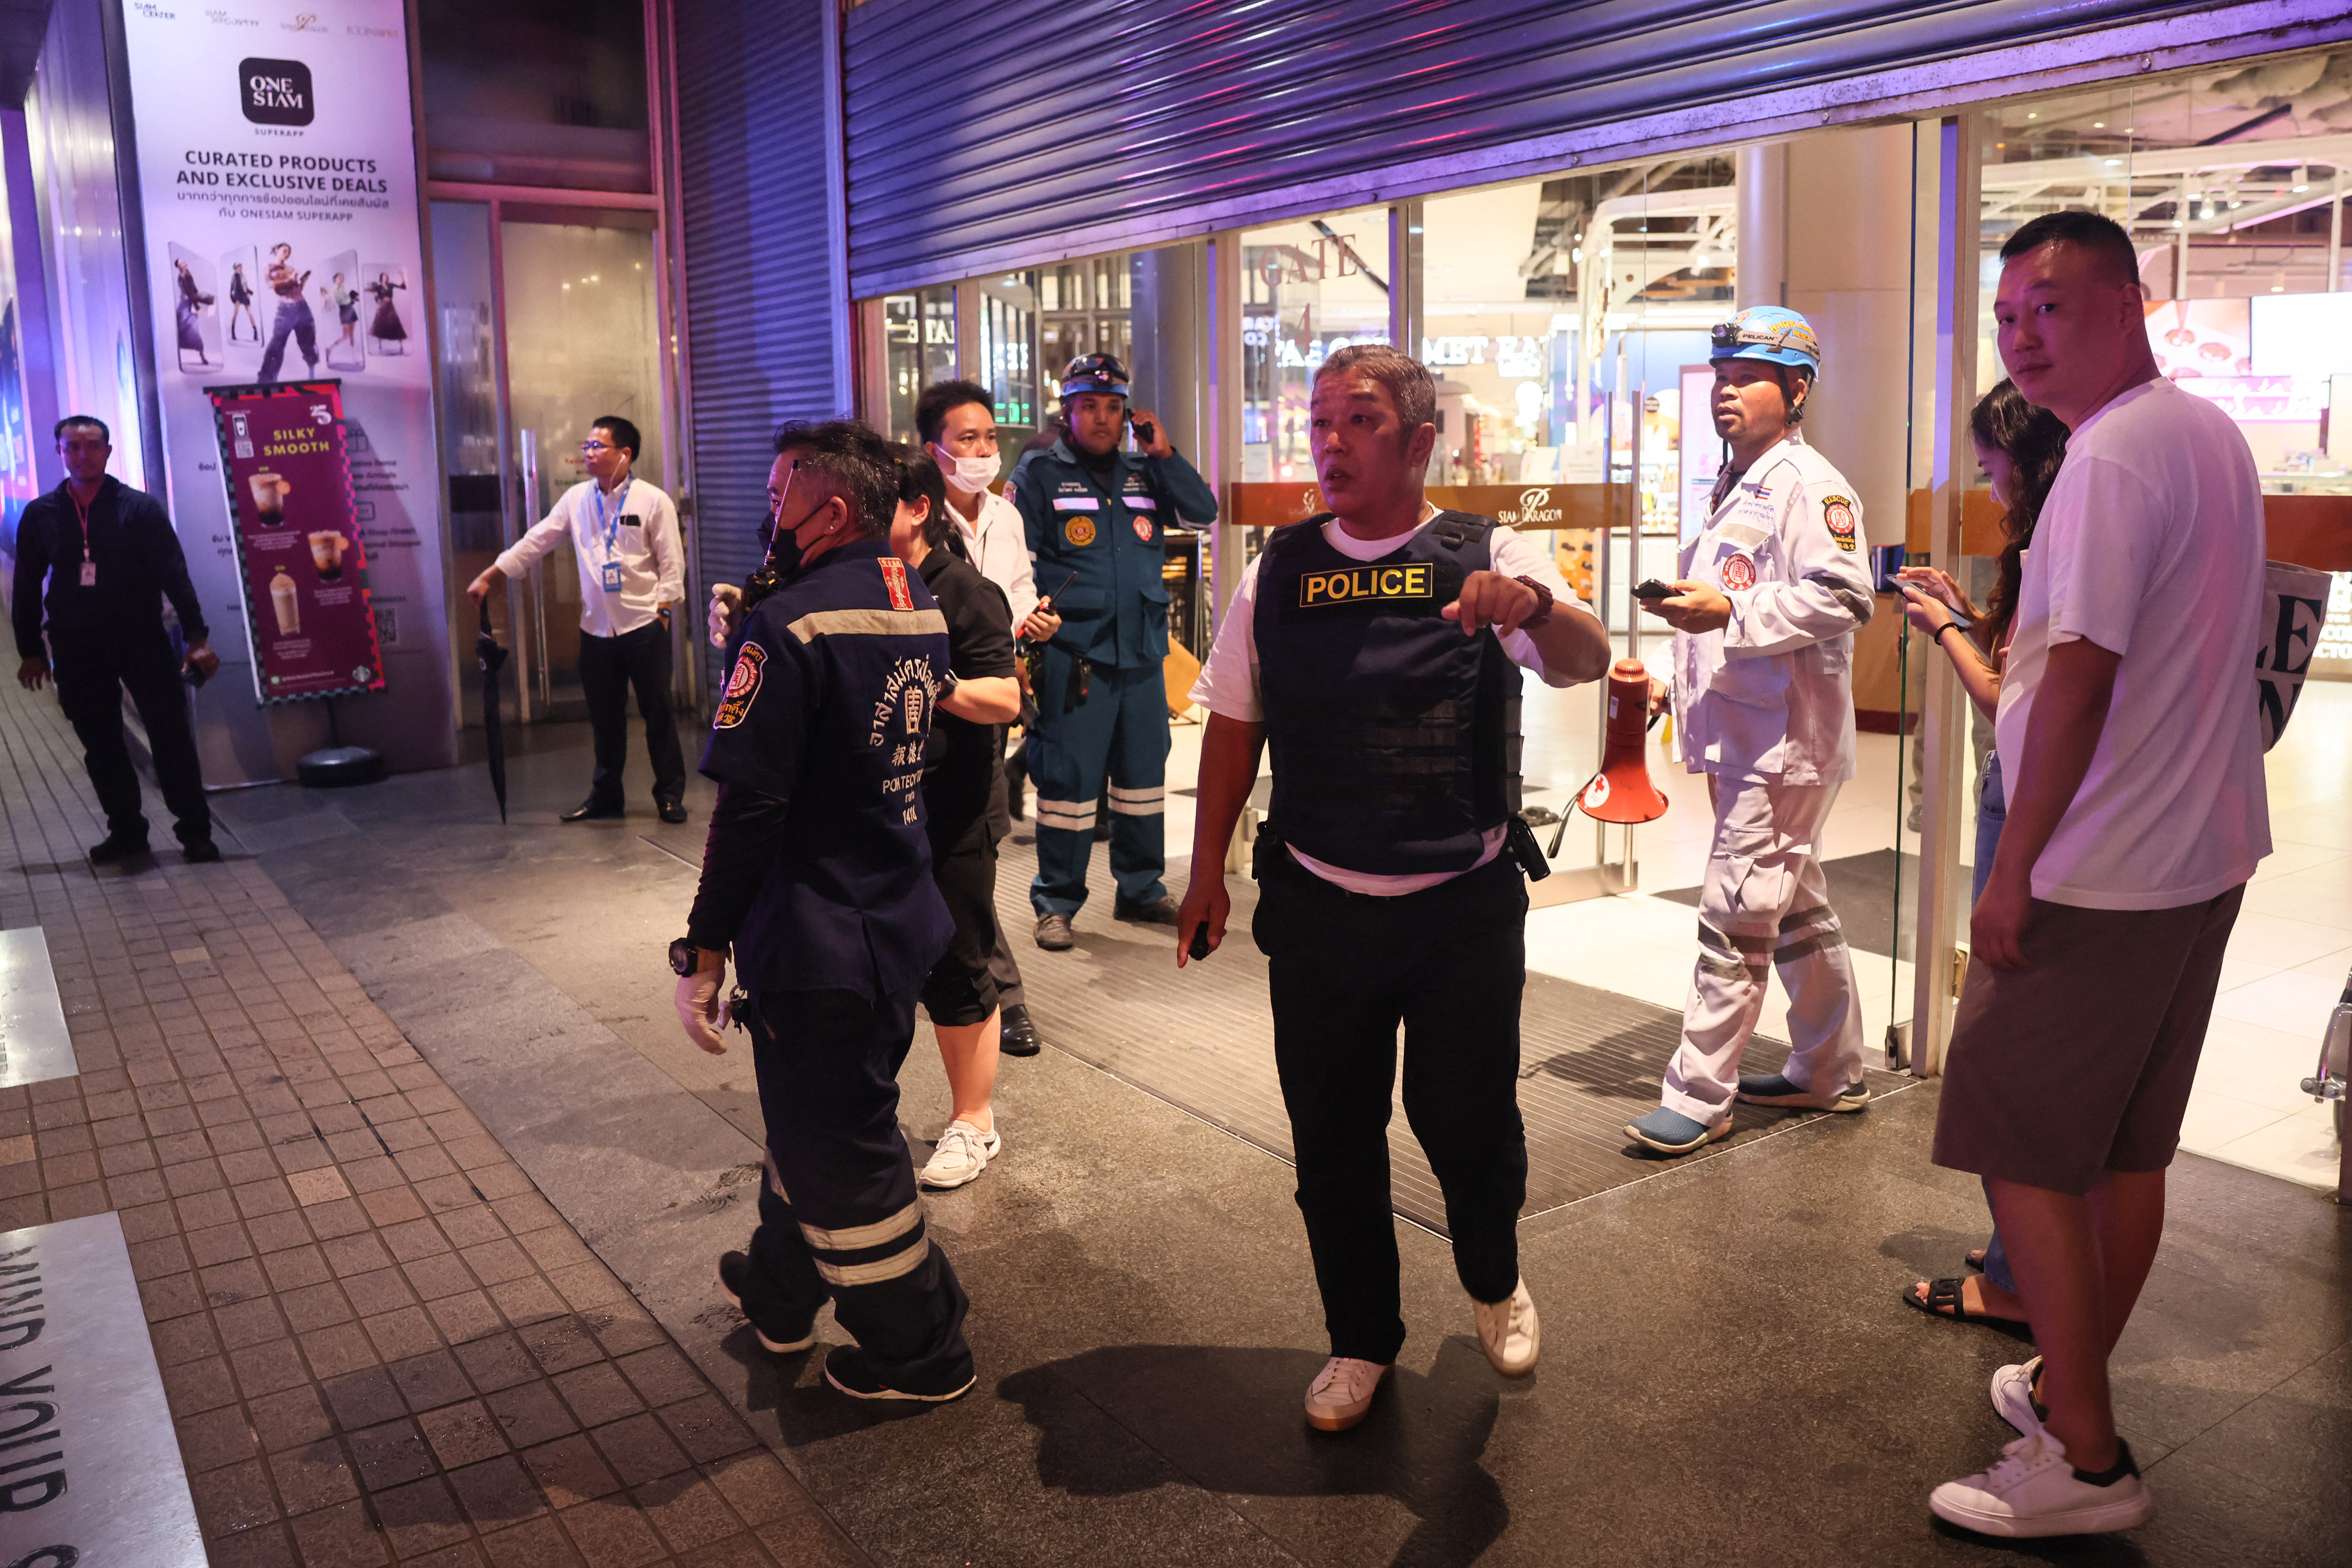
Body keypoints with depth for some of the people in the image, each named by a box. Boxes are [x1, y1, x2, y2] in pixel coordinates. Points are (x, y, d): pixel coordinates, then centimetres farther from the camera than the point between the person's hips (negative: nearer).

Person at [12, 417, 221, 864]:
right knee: (100, 744, 7)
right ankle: (126, 830, 18)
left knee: (170, 735, -5)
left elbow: (174, 574, -4)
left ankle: (195, 831, 2)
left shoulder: (140, 507, 0)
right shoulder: (40, 515, 7)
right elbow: (27, 587, 14)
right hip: (76, 649, 3)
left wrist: (196, 636, -12)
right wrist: (31, 650, 12)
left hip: (141, 638, -3)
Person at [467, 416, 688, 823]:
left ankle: (670, 793, 14)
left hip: (643, 625, -4)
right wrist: (487, 576, 8)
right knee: (605, 716, 12)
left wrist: (661, 613, -10)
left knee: (657, 712, 2)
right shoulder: (576, 499, 7)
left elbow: (671, 565, -5)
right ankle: (605, 795, 24)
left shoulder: (653, 501, -5)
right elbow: (534, 542, 10)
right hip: (596, 627, 4)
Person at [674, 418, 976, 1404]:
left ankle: (919, 1355, 24)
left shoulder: (791, 626, -21)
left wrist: (703, 949, -12)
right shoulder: (922, 609, 4)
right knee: (815, 1121, 26)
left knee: (840, 1152, 8)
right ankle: (778, 1292, 45)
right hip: (903, 925, 9)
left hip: (816, 943, -9)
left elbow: (748, 806, -22)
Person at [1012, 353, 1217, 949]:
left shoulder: (1144, 472, 14)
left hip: (1142, 650, 5)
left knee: (1144, 774, 12)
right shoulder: (1041, 473, 1)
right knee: (1069, 778, -3)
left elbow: (1203, 510, 5)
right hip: (1074, 655, -5)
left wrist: (1164, 453, -3)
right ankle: (1056, 903, 7)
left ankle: (1141, 889, 25)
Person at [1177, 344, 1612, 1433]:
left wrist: (1533, 603, -39)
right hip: (1318, 908, 2)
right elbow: (1232, 728, 9)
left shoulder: (1488, 559, -3)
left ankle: (1495, 1283, 41)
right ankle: (1361, 1342, 33)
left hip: (1467, 905, -2)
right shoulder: (1276, 575, 5)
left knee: (1470, 1123, 8)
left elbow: (1586, 661, -18)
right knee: (1332, 1138, 11)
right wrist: (1207, 870, 7)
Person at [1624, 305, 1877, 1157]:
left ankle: (1699, 1096, 0)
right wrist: (1671, 686, 19)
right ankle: (1831, 1074, 29)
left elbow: (1844, 597, -23)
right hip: (1737, 737, 10)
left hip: (1784, 741, -10)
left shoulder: (1809, 484, -10)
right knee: (1797, 911, 17)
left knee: (1735, 917, -7)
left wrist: (1730, 612, -27)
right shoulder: (1732, 489, 21)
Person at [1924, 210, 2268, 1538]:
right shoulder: (2217, 436, 13)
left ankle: (2085, 1462, 8)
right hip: (2209, 855, 10)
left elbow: (2081, 675, -23)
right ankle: (2071, 1391, 32)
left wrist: (2014, 872, -18)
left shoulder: (2113, 457, -18)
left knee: (2025, 1153, 0)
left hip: (2100, 877, -10)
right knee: (2131, 1148, 17)